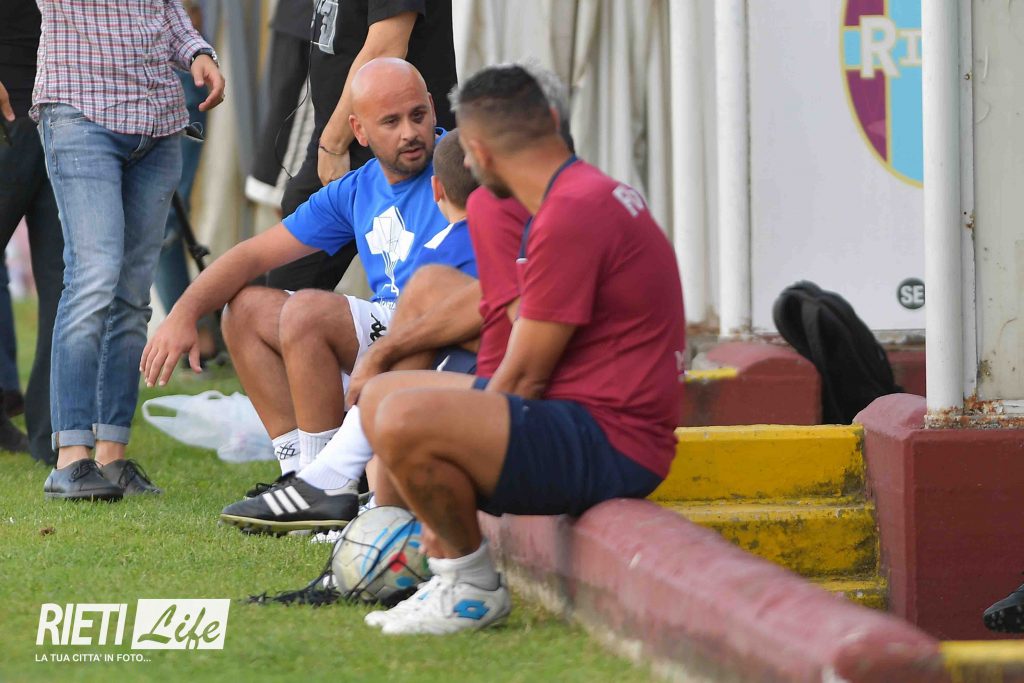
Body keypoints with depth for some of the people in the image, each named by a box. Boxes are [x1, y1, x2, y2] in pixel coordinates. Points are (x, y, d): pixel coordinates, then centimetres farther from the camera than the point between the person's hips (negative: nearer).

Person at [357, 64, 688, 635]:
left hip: (609, 444, -11)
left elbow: (524, 377, -17)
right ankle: (452, 579, 12)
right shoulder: (587, 193, 16)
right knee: (381, 395, 18)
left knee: (403, 419, -29)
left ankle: (475, 587, -8)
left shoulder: (573, 214, -19)